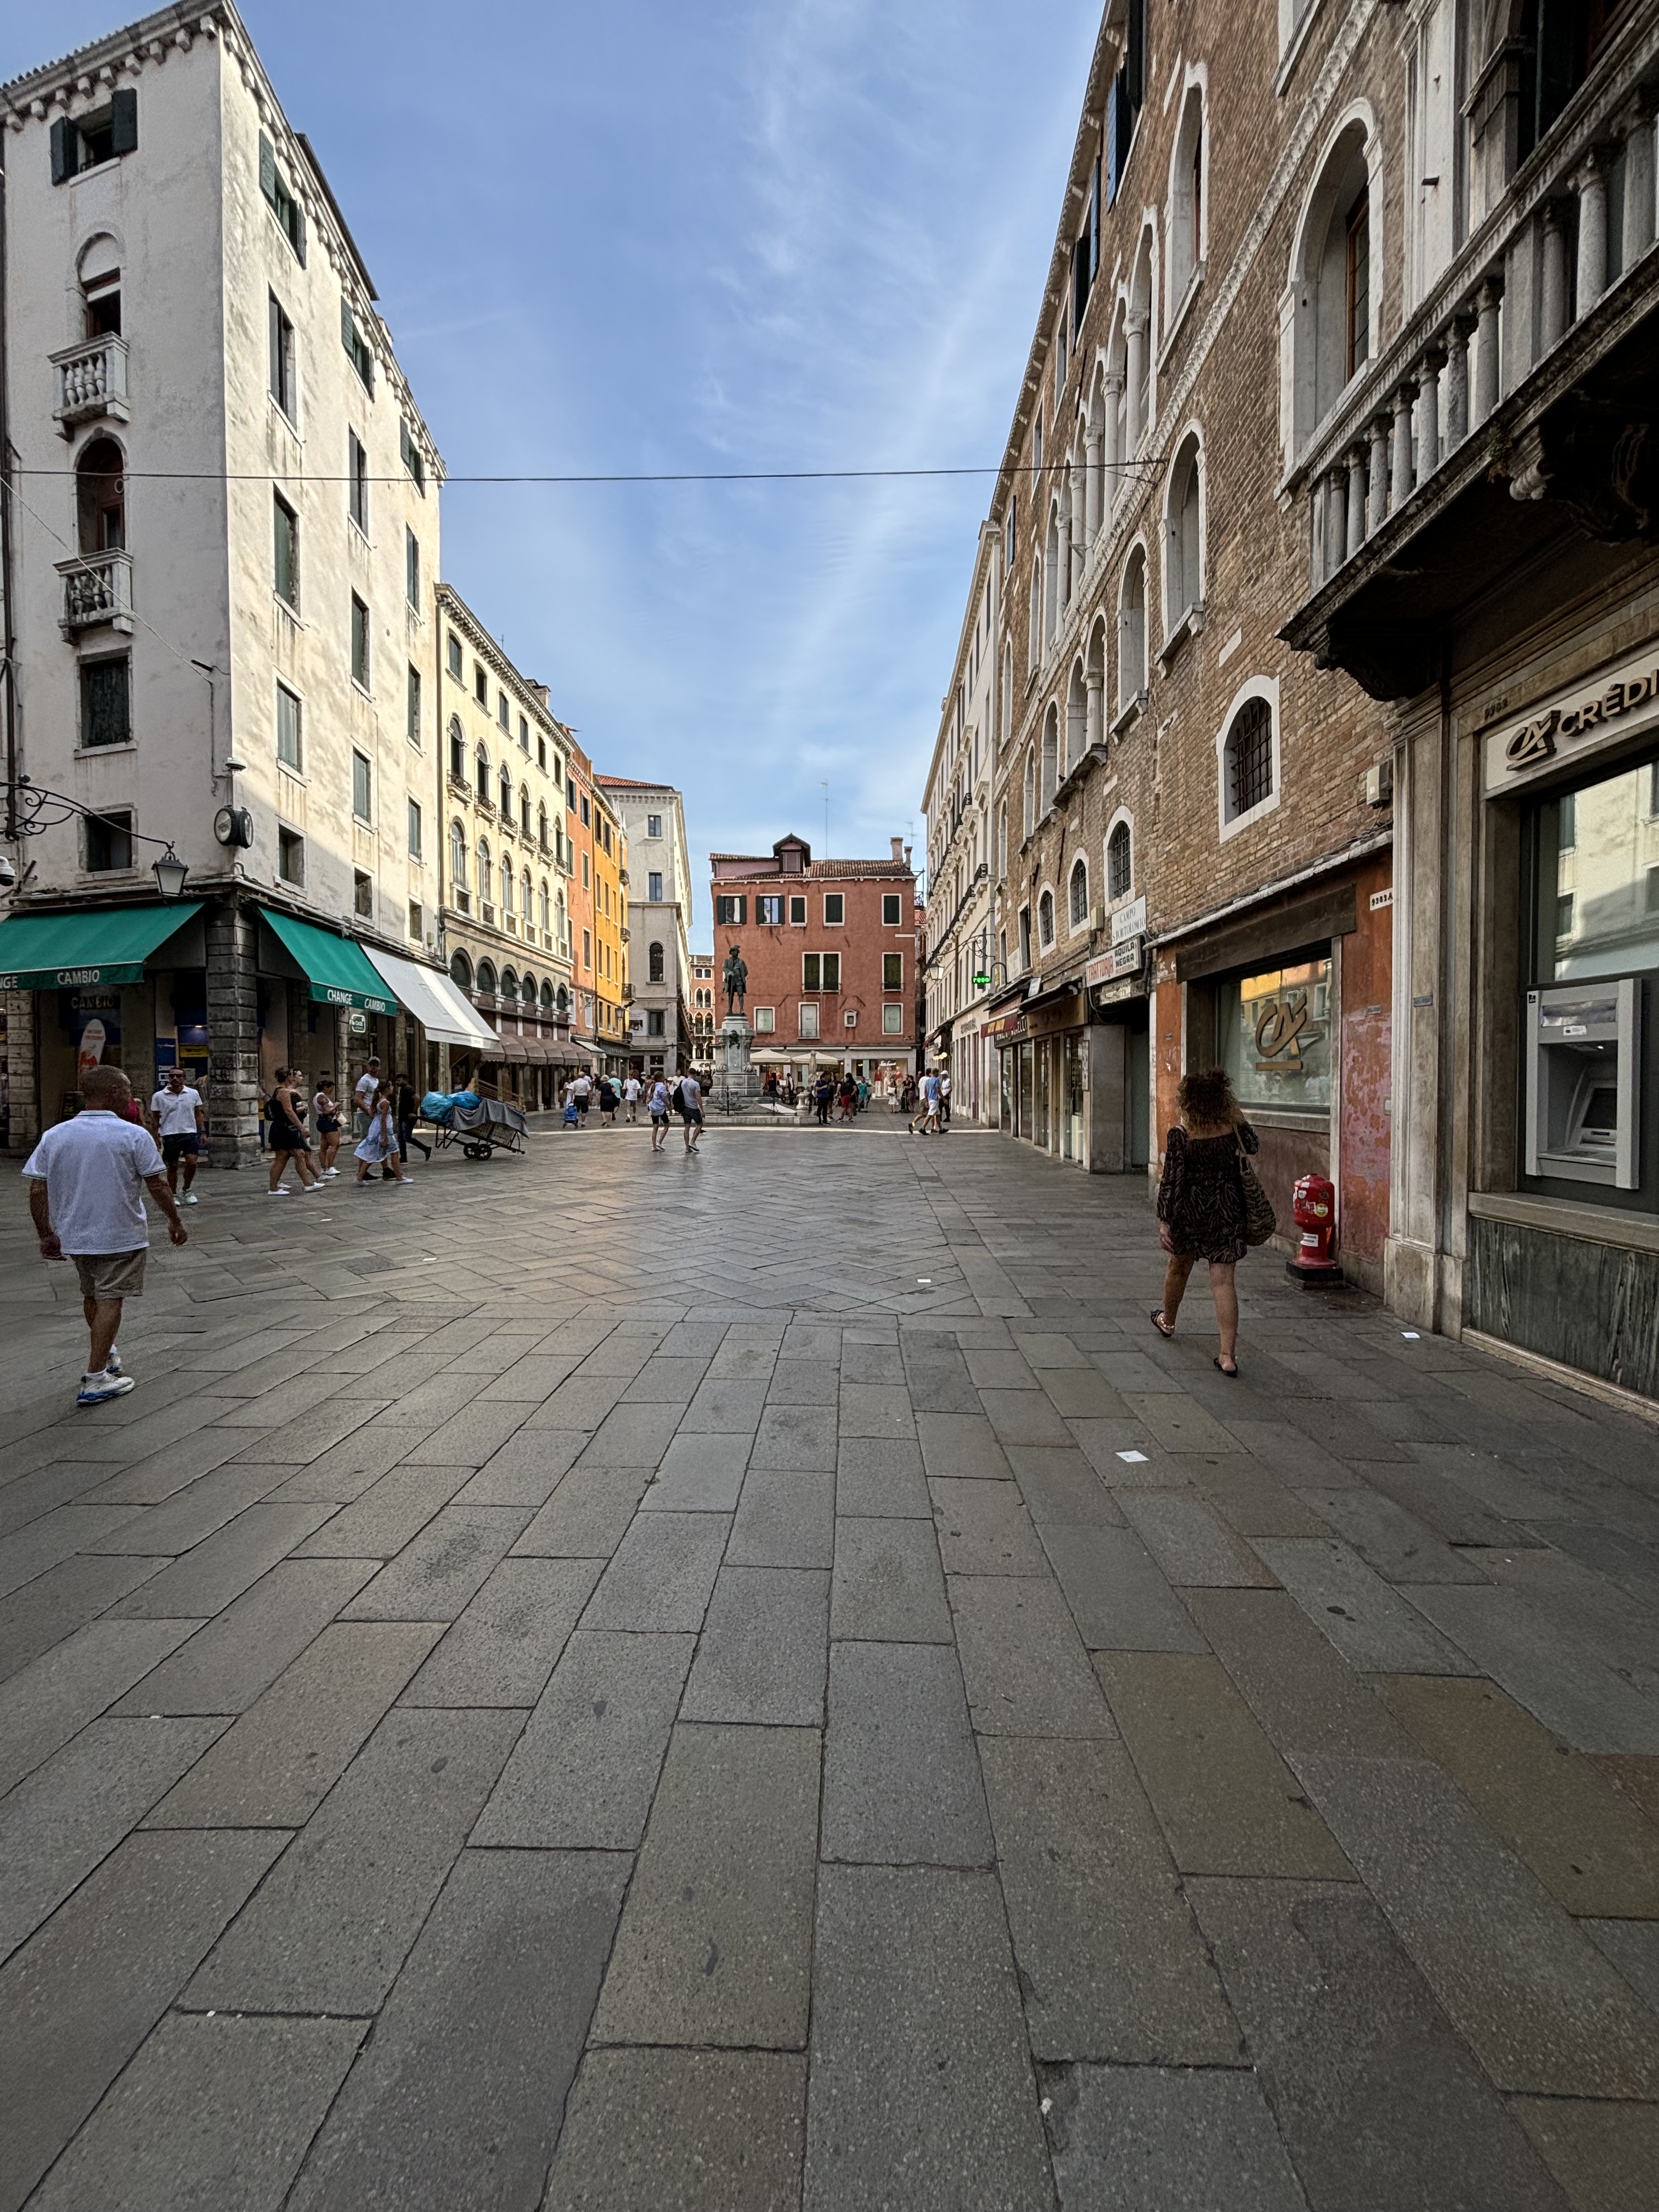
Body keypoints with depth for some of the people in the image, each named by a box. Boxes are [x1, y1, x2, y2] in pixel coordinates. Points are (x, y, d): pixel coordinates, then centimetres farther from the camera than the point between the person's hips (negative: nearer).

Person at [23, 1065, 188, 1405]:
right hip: (121, 1236, -5)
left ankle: (105, 1354, 38)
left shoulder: (53, 1136, 1)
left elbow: (37, 1191, 1)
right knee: (110, 1301, 0)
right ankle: (95, 1380, 0)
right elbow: (158, 1186, -12)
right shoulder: (134, 1135, -13)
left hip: (73, 1235, 5)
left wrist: (46, 1235, 10)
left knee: (92, 1295, 22)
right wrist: (175, 1222, 0)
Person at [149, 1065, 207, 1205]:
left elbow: (198, 1114, 11)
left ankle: (187, 1190, 12)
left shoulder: (193, 1094, 5)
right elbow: (155, 1119, 6)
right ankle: (174, 1195, 18)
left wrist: (203, 1132, 6)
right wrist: (156, 1137, 2)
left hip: (190, 1133, 1)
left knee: (192, 1162, -9)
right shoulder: (159, 1096, 1)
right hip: (169, 1135, -1)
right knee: (172, 1166, 6)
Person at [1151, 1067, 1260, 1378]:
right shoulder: (1235, 1126, -6)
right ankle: (1229, 1355, -2)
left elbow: (1171, 1181, -15)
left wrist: (1165, 1222, -10)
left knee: (1178, 1268, 22)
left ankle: (1168, 1321, 47)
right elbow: (1254, 1146, 17)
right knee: (1223, 1280, 2)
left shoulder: (1179, 1135, -16)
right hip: (1228, 1210, 2)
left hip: (1190, 1211, -2)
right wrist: (1239, 1118, 20)